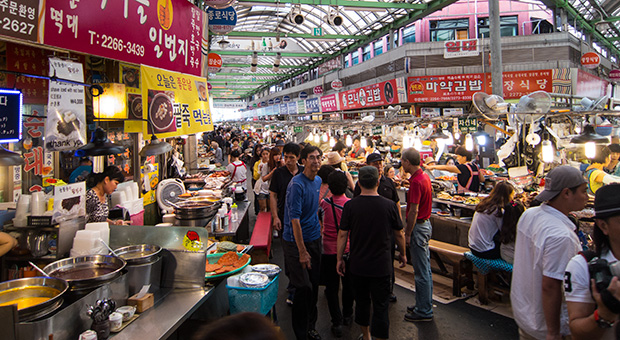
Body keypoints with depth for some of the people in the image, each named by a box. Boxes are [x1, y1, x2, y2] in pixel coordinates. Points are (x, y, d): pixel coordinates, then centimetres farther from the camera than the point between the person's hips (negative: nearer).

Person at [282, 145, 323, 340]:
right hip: (296, 241, -7)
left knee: (314, 285, 13)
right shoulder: (297, 184, -19)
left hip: (314, 238, 7)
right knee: (303, 288, -2)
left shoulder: (318, 181, 7)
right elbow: (295, 219, -22)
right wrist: (302, 251, -22)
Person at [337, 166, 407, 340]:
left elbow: (342, 234, -6)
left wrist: (339, 258, 6)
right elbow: (399, 234, 0)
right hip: (381, 265, -2)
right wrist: (402, 254, 17)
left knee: (361, 301, 19)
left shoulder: (350, 205, -10)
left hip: (357, 265, 2)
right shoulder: (390, 205, -11)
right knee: (380, 305, 8)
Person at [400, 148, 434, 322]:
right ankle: (425, 305, 30)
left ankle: (424, 311, 11)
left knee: (421, 271, 0)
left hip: (418, 227, -10)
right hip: (425, 223, 10)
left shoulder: (416, 182, -22)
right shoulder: (424, 176, 9)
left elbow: (414, 211, -23)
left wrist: (407, 233, -16)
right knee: (425, 268, 18)